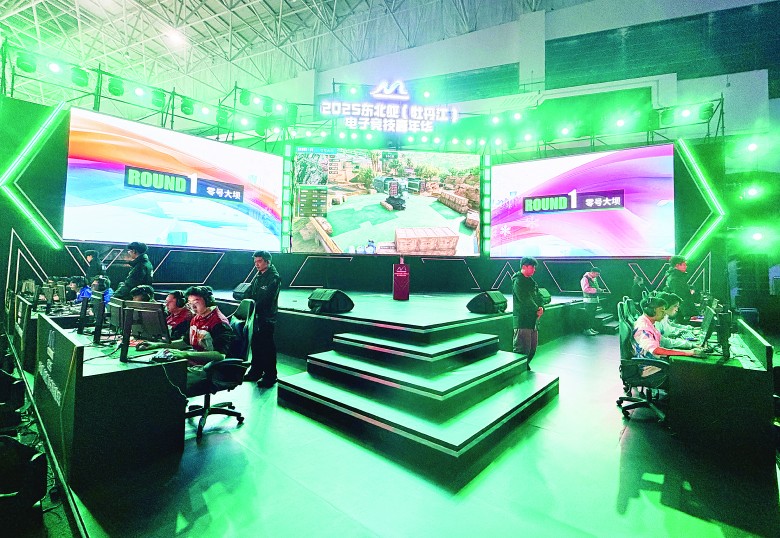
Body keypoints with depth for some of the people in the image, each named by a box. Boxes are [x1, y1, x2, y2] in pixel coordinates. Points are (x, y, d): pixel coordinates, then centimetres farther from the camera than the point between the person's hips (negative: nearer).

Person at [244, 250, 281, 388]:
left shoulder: (274, 278, -13)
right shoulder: (258, 276, 14)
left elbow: (266, 300, -20)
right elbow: (250, 294, 14)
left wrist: (252, 309, -20)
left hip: (266, 318, -8)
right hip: (256, 317, 8)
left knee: (267, 347, -1)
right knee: (255, 345, 17)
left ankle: (270, 376, 9)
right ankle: (256, 371, 31)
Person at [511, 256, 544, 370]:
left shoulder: (531, 281, 19)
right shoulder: (518, 281, -10)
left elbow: (537, 297, 16)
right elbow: (525, 300, -18)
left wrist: (541, 308, -3)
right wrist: (537, 309, -8)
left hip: (533, 320, 9)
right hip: (522, 320, -9)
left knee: (533, 347, 17)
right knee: (522, 348, -8)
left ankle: (526, 365, 33)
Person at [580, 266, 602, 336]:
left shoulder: (595, 278, 16)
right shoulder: (585, 278, -12)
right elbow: (585, 289, -22)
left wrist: (599, 289, 7)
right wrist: (596, 290, -23)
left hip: (595, 300, 9)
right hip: (589, 300, -9)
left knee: (593, 315, 13)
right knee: (588, 315, -8)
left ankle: (592, 328, 22)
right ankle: (586, 330, -4)